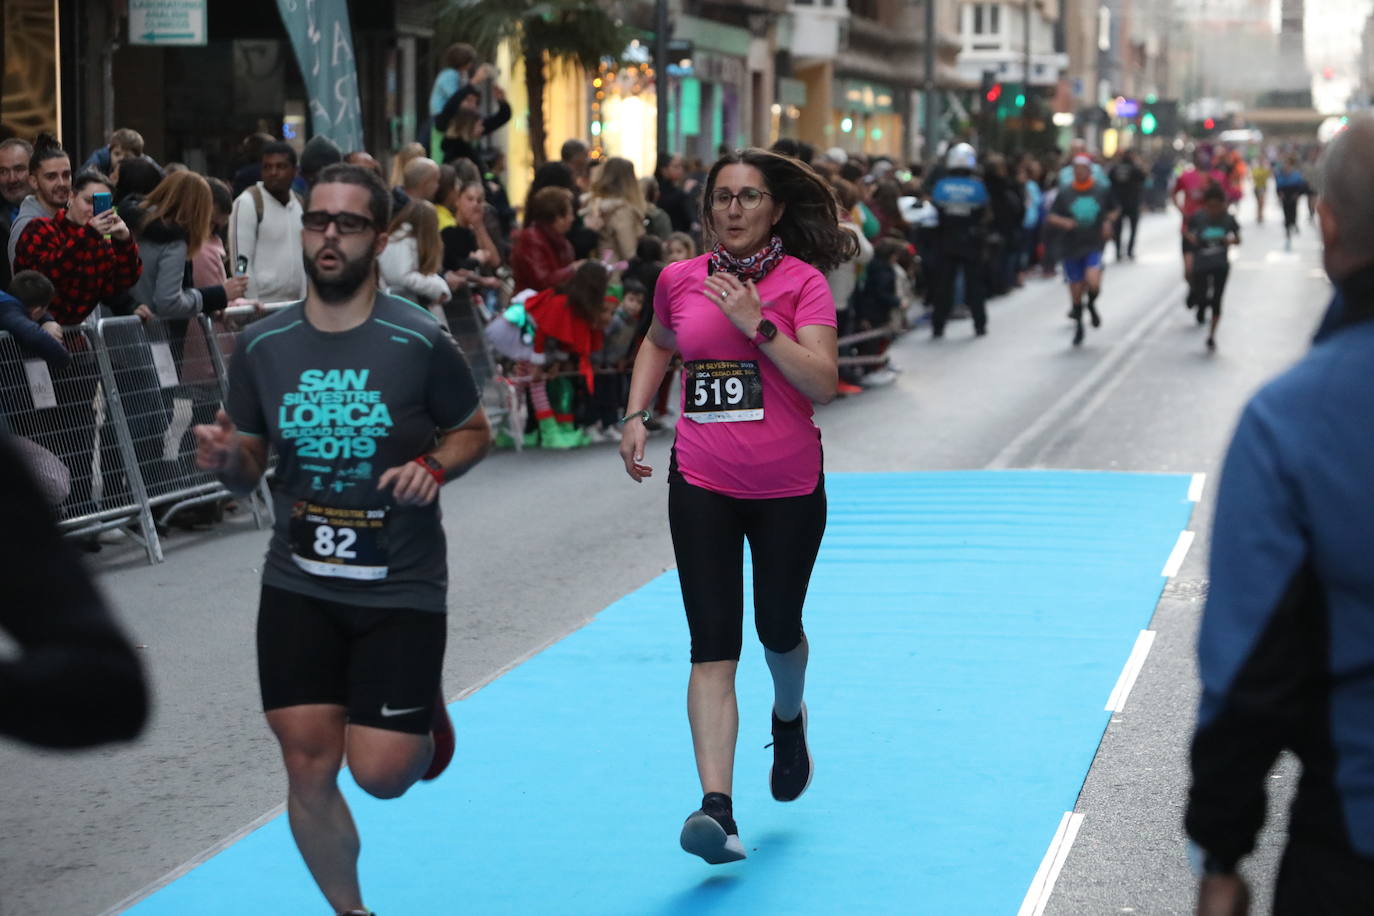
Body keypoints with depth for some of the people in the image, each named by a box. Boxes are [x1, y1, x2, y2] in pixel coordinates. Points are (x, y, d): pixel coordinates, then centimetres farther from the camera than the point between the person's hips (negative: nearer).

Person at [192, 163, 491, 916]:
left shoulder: (421, 344, -11)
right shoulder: (261, 346, -2)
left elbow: (473, 432, 5)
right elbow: (250, 469, 8)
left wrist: (435, 467, -15)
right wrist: (226, 460, -15)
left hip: (401, 589, -2)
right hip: (297, 587, 3)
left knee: (381, 773, -5)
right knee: (308, 768, -1)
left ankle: (423, 709, 32)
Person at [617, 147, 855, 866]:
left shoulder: (804, 281, -6)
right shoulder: (679, 280, 2)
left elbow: (823, 383, -17)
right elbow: (658, 344, 24)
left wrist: (757, 323, -24)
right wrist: (636, 415, 11)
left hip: (789, 488, -1)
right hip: (703, 487, 1)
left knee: (778, 631, 15)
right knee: (712, 649, -10)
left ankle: (789, 719, 51)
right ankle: (717, 809, -17)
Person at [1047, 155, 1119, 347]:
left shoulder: (1102, 191, 2)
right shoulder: (1064, 194, 2)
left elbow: (1113, 210, 18)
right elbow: (1052, 217, 3)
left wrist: (1108, 222, -2)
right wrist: (1064, 222, -17)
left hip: (1095, 246, -1)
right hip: (1072, 248, 1)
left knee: (1093, 282, -24)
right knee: (1075, 291, 6)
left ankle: (1091, 305, 10)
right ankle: (1078, 327, 28)